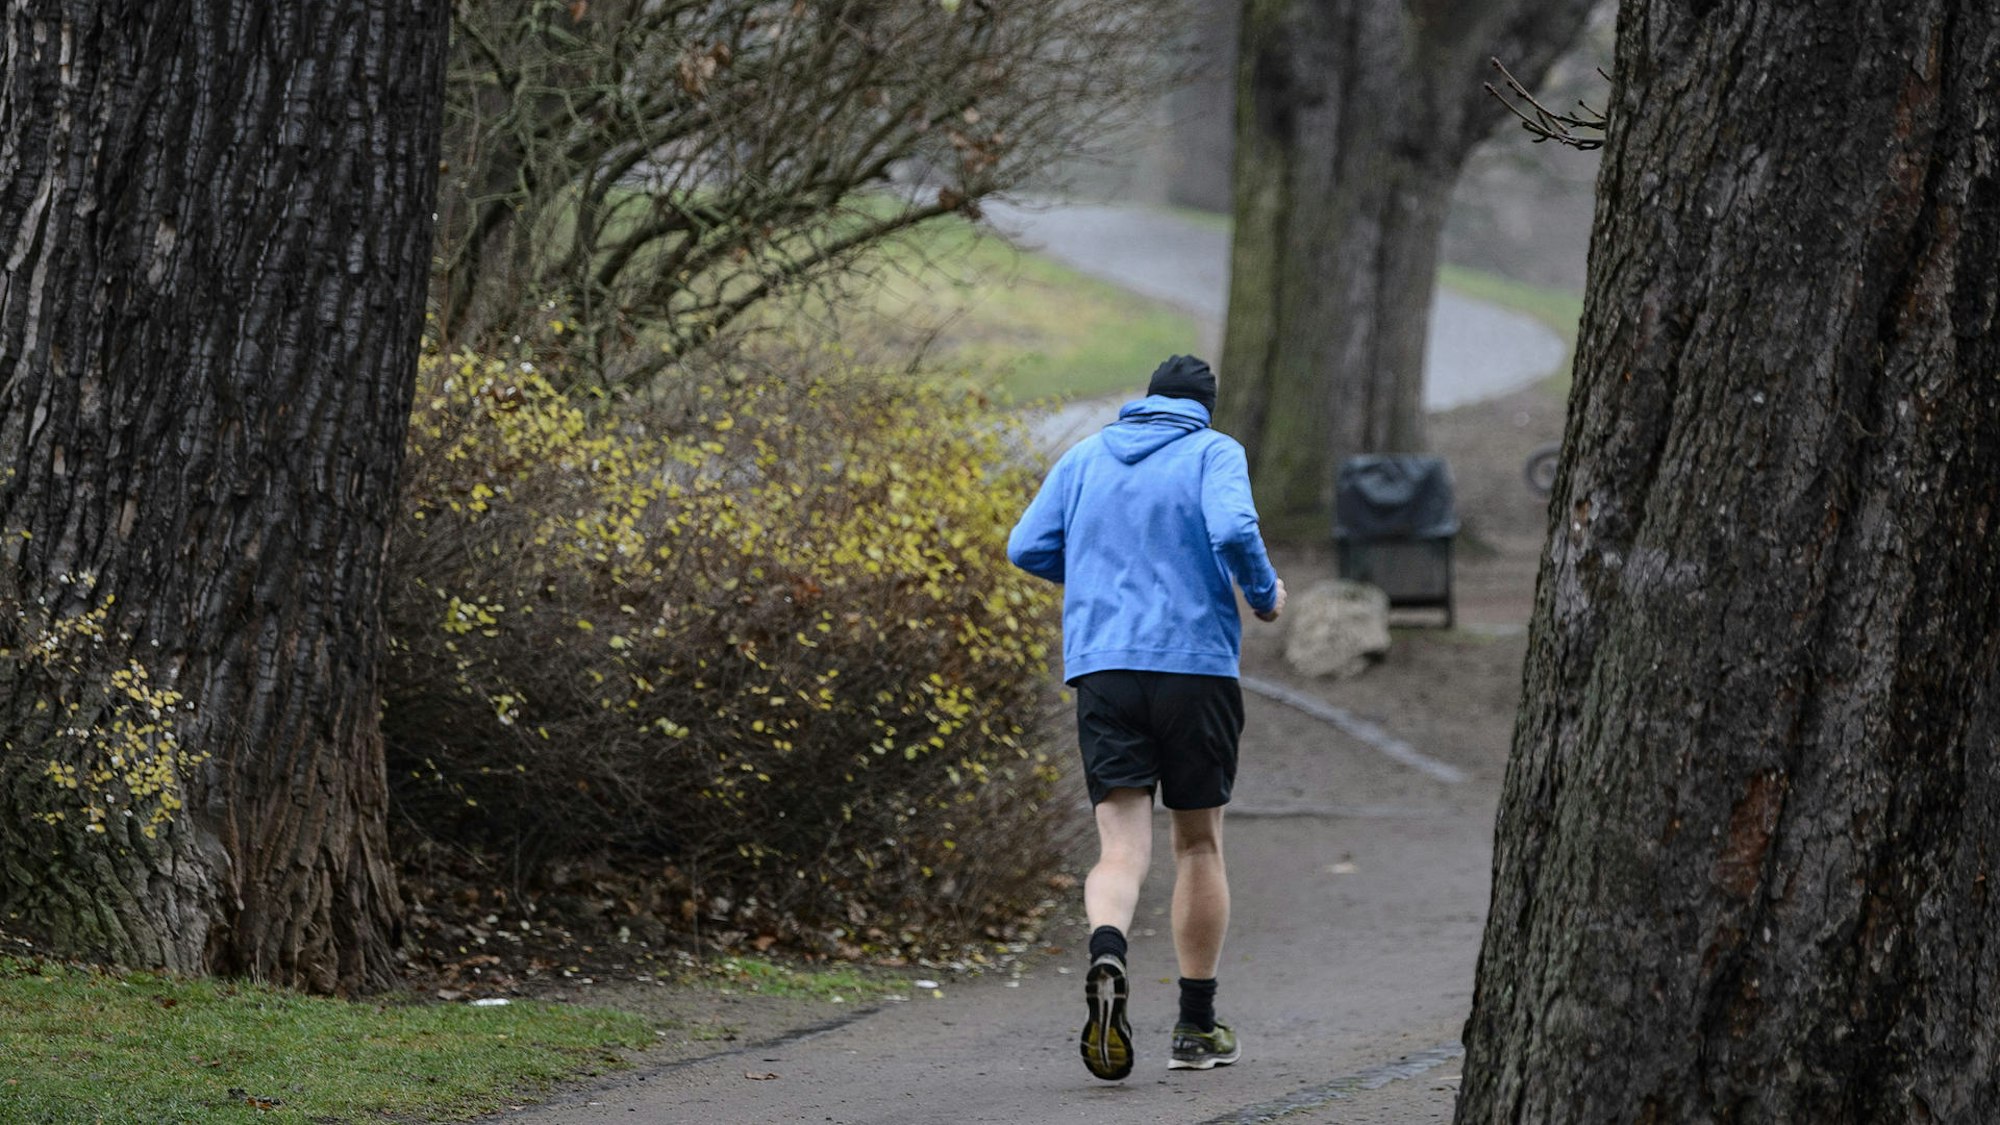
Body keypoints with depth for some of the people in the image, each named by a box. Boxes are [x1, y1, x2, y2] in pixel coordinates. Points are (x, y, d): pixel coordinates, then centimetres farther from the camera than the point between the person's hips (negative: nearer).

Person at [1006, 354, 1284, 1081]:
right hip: (1195, 666, -2)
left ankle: (1107, 957, -36)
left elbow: (1028, 547, 11)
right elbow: (1233, 530, -16)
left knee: (1122, 848, -4)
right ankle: (1197, 1029, 17)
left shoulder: (1085, 458, 14)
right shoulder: (1212, 453, 2)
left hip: (1101, 668, 2)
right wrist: (1265, 594, 2)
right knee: (1198, 843, 12)